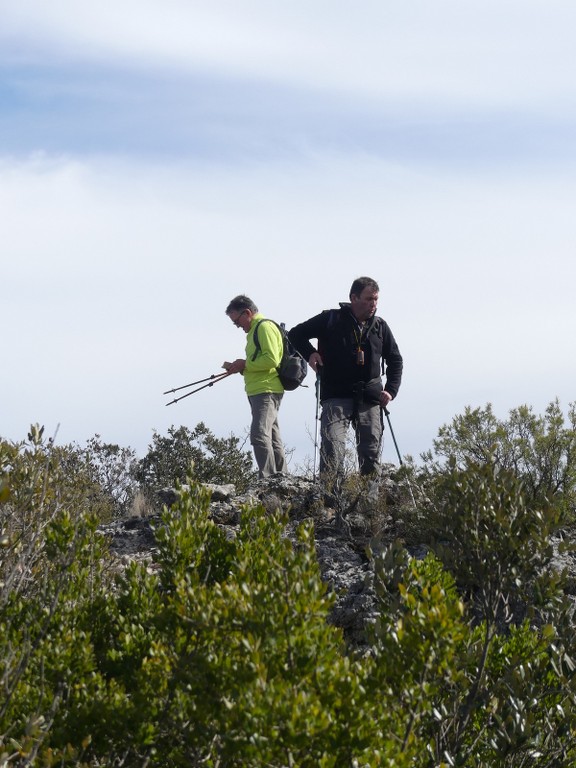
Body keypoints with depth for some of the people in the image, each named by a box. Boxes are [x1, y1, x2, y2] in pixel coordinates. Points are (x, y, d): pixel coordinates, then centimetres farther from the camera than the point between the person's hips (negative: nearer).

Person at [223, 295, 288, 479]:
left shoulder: (265, 327, -10)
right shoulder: (255, 330, 22)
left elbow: (271, 360, -20)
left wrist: (245, 364, -12)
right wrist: (240, 368, 13)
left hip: (266, 392, -11)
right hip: (259, 392, 11)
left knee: (259, 435, -19)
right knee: (272, 438, 12)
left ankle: (268, 480, -23)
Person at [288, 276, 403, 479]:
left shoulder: (380, 327, 13)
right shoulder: (331, 319, 2)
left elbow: (395, 360, 23)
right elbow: (296, 334, 11)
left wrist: (391, 390, 9)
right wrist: (310, 353, -7)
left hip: (370, 398, 4)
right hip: (336, 397, -4)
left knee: (372, 453, 3)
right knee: (332, 447, -18)